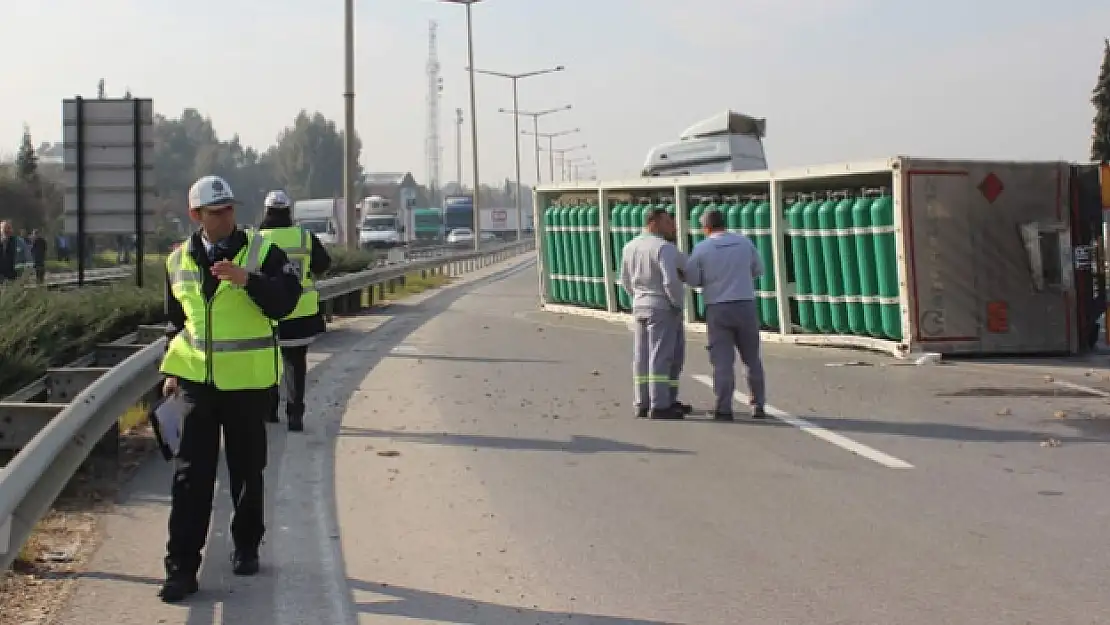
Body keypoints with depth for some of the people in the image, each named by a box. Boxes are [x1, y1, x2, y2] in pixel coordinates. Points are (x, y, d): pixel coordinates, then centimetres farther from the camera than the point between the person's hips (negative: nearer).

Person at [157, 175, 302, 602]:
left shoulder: (262, 252, -5)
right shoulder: (179, 261, 6)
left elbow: (285, 302, -17)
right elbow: (176, 320, 17)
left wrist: (247, 278, -30)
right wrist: (172, 370, 12)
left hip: (248, 382, -2)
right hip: (196, 380, 2)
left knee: (247, 471, 12)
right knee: (191, 475, -2)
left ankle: (247, 547, 30)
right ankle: (181, 567, 0)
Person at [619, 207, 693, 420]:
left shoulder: (630, 247, 8)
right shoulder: (664, 248, -16)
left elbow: (626, 281, 15)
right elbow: (671, 281, -24)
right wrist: (678, 302, -10)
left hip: (640, 307, 8)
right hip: (664, 308, -8)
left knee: (642, 357, 10)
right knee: (661, 356, -5)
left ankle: (643, 403, 14)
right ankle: (659, 407, -4)